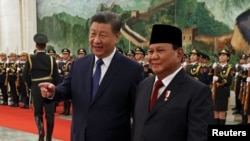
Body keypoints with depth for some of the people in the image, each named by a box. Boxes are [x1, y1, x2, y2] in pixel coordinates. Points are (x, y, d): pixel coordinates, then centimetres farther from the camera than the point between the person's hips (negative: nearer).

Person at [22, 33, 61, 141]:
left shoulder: (30, 59, -6)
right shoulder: (51, 59, -5)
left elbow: (25, 75, -6)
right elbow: (56, 77, -3)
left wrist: (30, 85, 10)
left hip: (36, 90, 0)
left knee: (38, 113, 14)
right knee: (50, 114, 9)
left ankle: (41, 131, -9)